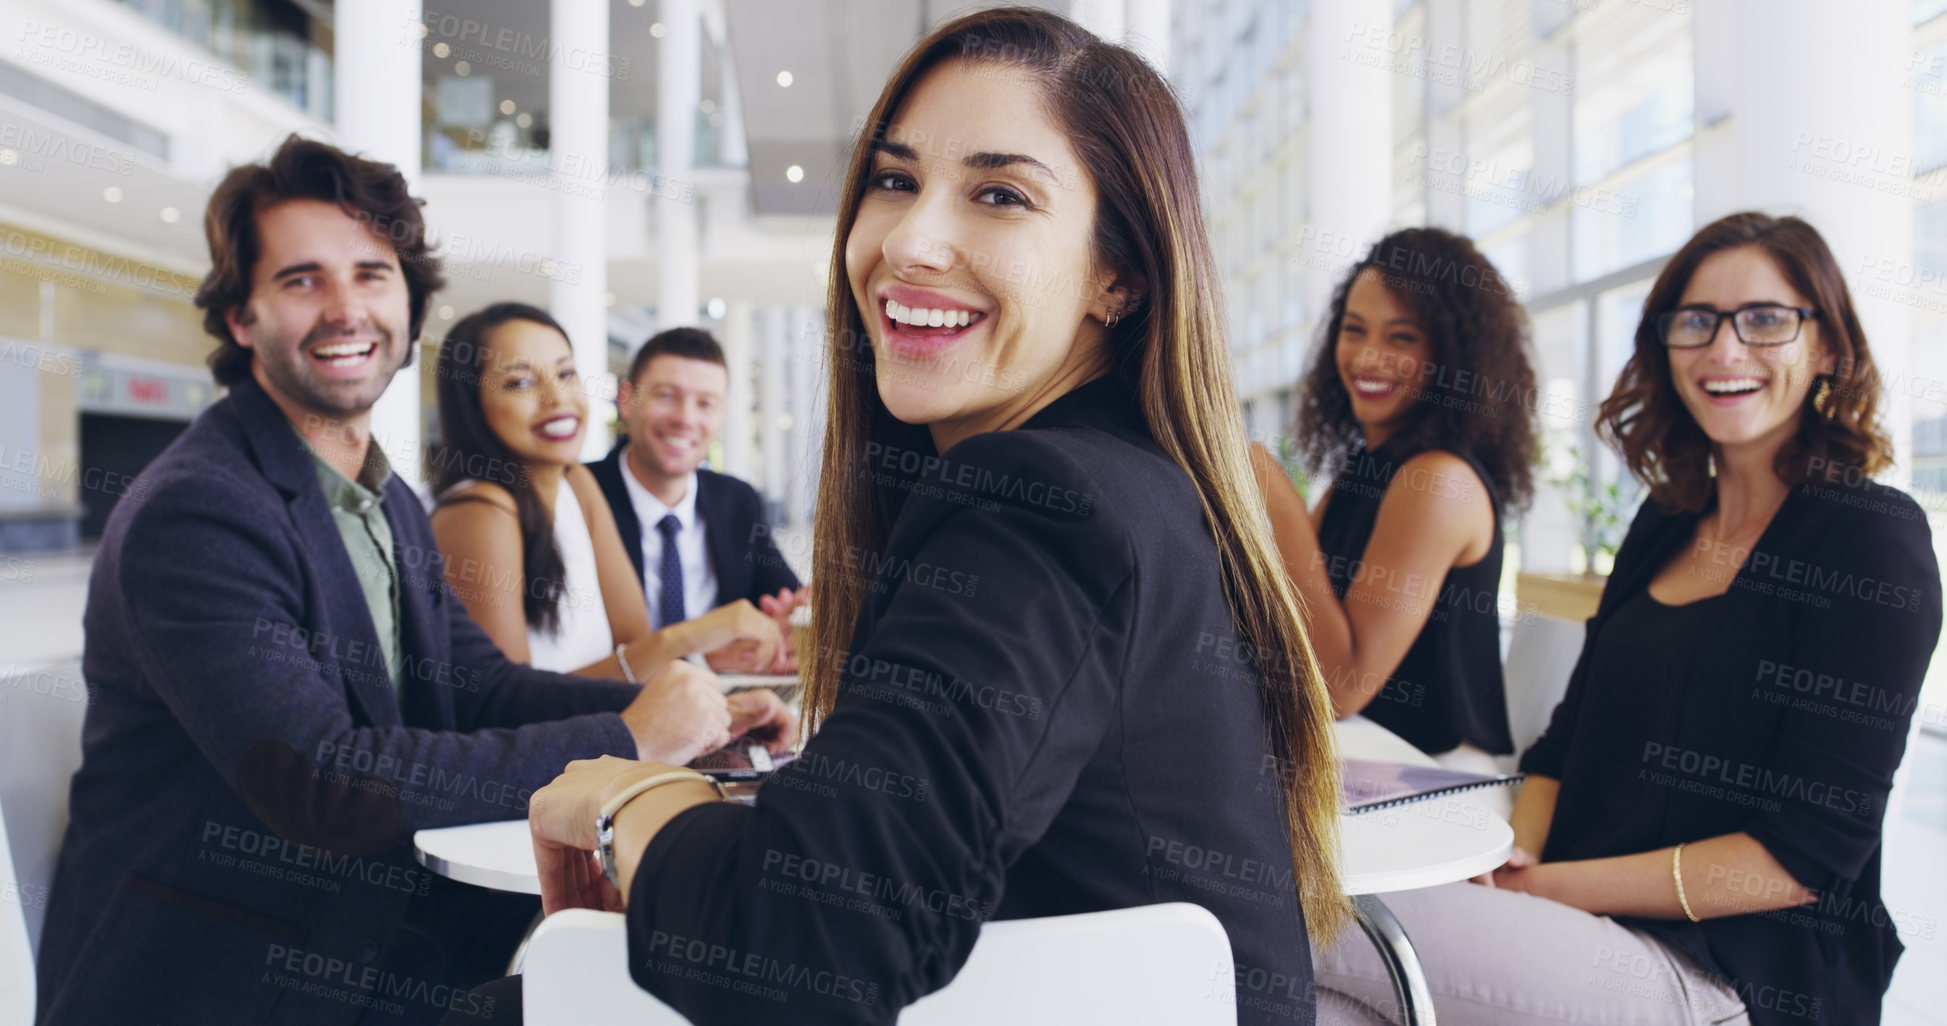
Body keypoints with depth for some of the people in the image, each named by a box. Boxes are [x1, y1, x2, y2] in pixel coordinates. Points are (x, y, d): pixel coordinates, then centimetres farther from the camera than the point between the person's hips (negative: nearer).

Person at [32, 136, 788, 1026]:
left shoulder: (389, 505, 11)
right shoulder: (193, 516, -19)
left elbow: (476, 685, 6)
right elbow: (321, 779, -26)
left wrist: (683, 711, -10)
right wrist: (622, 742, -23)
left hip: (364, 946, 8)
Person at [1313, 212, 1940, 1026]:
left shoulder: (1873, 540, -6)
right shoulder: (1667, 521, 15)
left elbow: (1813, 852, -12)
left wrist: (1553, 885, -13)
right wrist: (1514, 855, -6)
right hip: (1587, 927, 6)